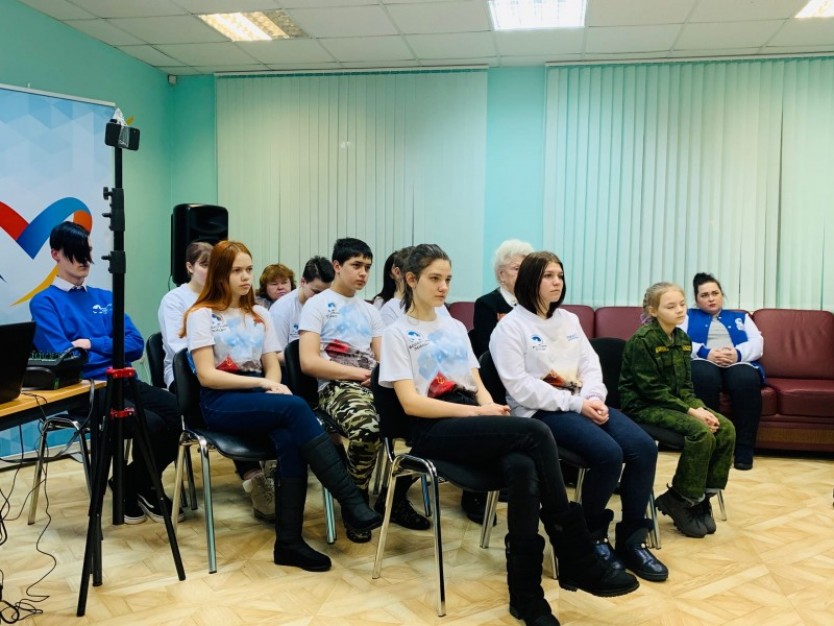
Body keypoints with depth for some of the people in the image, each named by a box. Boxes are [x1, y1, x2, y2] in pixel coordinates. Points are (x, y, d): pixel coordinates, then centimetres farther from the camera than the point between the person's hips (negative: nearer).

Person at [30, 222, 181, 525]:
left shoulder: (106, 297, 20)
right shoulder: (44, 302, 4)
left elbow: (136, 345, 9)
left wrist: (93, 344, -5)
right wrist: (112, 351, 0)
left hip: (124, 381, 5)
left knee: (183, 413, -23)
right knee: (151, 424, -30)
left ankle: (141, 483, 5)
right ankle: (135, 487, 3)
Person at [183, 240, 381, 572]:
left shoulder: (259, 315, 18)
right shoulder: (202, 316, 0)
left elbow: (273, 366, 14)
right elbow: (207, 376, -9)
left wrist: (272, 385, -11)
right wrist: (261, 383, -17)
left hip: (259, 399, 5)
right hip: (221, 403, -5)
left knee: (290, 439, -31)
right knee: (296, 407, -32)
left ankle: (288, 541, -26)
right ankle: (351, 501, -33)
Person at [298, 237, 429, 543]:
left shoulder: (370, 310, 24)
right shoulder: (317, 305, 4)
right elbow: (309, 362, -9)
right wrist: (361, 373, -11)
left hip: (375, 385, 6)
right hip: (337, 387, -6)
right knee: (367, 428, -39)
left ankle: (395, 497, 0)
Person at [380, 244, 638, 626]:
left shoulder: (456, 328, 22)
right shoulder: (397, 334, 2)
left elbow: (478, 386, 16)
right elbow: (411, 403, -9)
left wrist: (492, 410, -8)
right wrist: (477, 412, -16)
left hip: (472, 423, 6)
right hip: (434, 430, -5)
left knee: (522, 468, -32)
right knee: (535, 433, -29)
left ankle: (526, 595, -25)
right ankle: (578, 560, -21)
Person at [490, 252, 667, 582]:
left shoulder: (569, 320, 19)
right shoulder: (510, 326, -4)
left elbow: (590, 363, 11)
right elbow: (520, 387, -14)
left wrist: (594, 398, -11)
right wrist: (575, 404, -18)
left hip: (582, 404, 7)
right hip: (541, 412, -7)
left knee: (643, 447, -15)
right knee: (609, 453, -28)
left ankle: (631, 539, -3)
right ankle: (592, 536, -4)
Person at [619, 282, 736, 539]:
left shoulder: (682, 339, 8)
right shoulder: (642, 340, -16)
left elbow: (686, 386, 11)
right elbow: (652, 390, -18)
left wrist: (699, 407, -9)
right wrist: (690, 411, -21)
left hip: (674, 402, 8)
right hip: (644, 406, -8)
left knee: (726, 429, -9)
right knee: (701, 432, -26)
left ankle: (703, 495, 2)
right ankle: (679, 500, -9)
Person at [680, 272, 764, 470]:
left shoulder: (741, 317, 31)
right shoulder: (689, 316, 26)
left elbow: (758, 344, 13)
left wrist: (737, 353, -10)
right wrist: (706, 353, -13)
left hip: (738, 363, 2)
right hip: (704, 363, -1)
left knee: (747, 380, -36)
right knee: (703, 376, -40)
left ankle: (744, 449, -29)